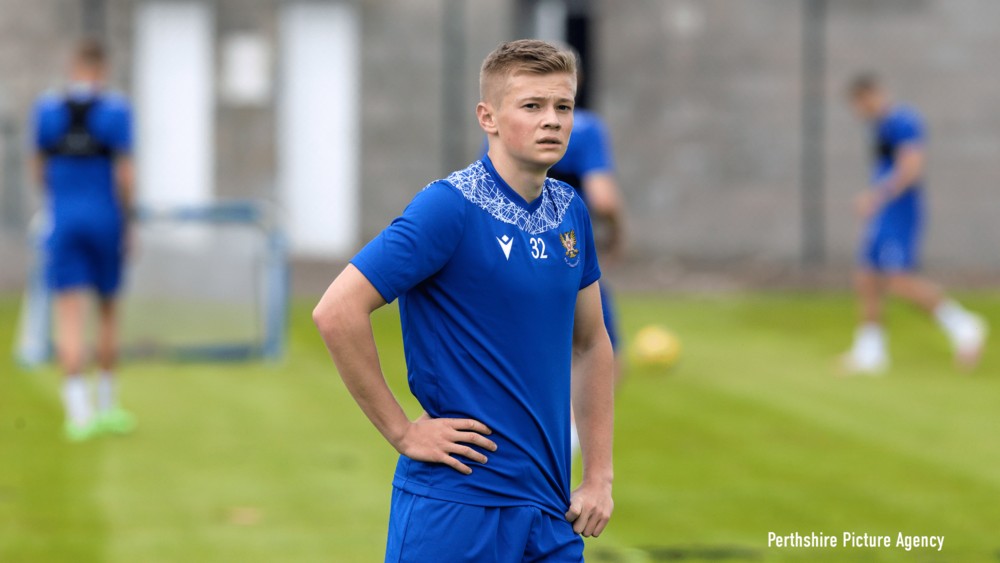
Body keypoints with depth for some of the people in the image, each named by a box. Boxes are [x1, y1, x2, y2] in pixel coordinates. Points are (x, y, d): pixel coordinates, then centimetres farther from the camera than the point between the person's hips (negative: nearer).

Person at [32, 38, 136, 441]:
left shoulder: (47, 110, 1)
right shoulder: (115, 111, -6)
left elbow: (40, 169, 10)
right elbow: (124, 173, -10)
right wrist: (127, 224, 0)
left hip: (63, 222, 1)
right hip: (105, 219, -1)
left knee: (70, 317, -4)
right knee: (108, 311, 15)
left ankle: (78, 410, -17)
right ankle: (107, 405, 22)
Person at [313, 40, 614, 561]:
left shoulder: (569, 212, 9)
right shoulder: (450, 207, -13)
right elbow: (337, 312, -18)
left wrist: (598, 477, 12)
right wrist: (402, 431, -13)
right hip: (456, 508, -6)